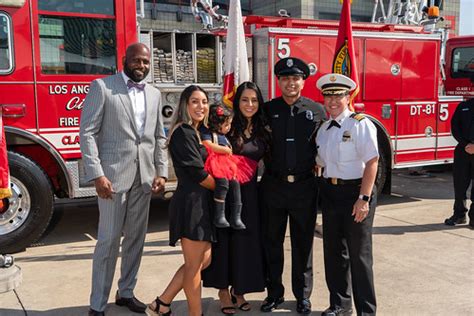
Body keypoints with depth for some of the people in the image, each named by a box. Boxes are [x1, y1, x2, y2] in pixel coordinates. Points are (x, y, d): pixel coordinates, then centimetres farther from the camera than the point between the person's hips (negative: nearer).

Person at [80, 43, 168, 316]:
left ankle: (126, 292, 28)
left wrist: (161, 172, 3)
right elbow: (88, 133, -9)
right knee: (109, 240, -1)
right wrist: (97, 175, -16)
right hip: (113, 175, -5)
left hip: (143, 178, 5)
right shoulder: (102, 87, -3)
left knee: (136, 238, 12)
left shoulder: (154, 94, 13)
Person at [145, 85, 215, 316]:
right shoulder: (183, 132, -14)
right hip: (191, 203, -10)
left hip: (200, 204, 10)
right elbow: (197, 172, -16)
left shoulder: (195, 132, 17)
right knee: (194, 265, 3)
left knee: (204, 259, 16)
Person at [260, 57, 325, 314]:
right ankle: (274, 292, 26)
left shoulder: (317, 111, 1)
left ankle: (302, 295, 25)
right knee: (272, 242, 10)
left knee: (303, 243, 10)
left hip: (304, 187, -1)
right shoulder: (267, 110, 3)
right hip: (273, 185, 1)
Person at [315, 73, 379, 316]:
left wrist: (363, 199, -21)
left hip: (355, 192, -6)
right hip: (330, 193, 7)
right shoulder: (324, 128, 11)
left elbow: (371, 162, -16)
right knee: (334, 251, 14)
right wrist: (324, 191, 5)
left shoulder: (360, 124, -10)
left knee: (359, 254, 2)